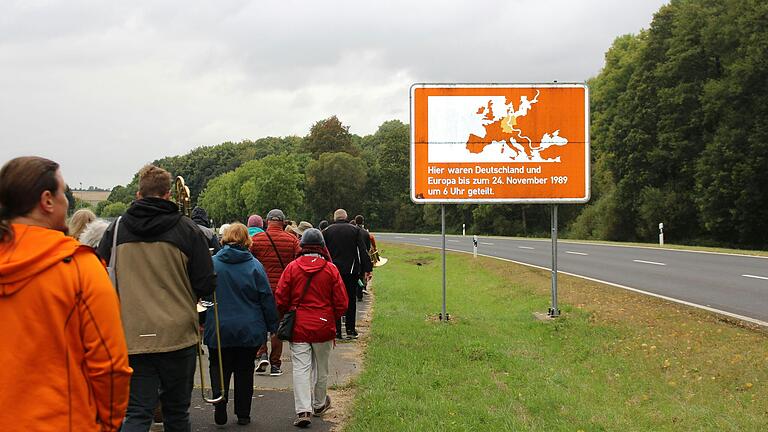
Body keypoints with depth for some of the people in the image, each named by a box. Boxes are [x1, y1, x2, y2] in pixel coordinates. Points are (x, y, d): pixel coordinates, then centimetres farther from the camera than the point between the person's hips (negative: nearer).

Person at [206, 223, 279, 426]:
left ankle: (220, 411, -3)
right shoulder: (255, 266, -7)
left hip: (219, 328, 0)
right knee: (244, 371, 12)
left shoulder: (211, 263, -5)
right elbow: (267, 298, -4)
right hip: (249, 330, 0)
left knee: (219, 369, 12)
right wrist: (273, 326, 4)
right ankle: (243, 414, 16)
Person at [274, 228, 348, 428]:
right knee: (321, 367, 16)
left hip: (298, 327, -1)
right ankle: (319, 404, 33)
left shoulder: (292, 268, -5)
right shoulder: (331, 269, -5)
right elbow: (342, 302, -3)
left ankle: (303, 410, -12)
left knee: (301, 368, -1)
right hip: (323, 327, 1)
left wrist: (287, 315, 17)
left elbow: (280, 299, -2)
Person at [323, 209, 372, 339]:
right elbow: (363, 251, -2)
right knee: (350, 300, 9)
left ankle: (337, 331, 3)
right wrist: (367, 269, -2)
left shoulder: (326, 231, 4)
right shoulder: (355, 230, 3)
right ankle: (350, 330, 8)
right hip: (351, 271, 0)